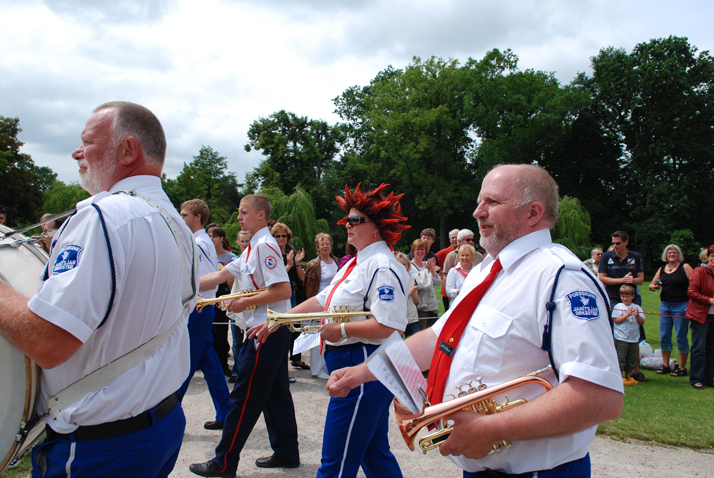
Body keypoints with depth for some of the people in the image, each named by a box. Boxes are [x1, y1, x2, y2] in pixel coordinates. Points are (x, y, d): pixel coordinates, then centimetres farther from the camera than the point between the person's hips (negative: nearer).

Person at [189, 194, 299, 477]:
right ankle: (286, 453, 25)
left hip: (265, 332, -10)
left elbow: (284, 291, -23)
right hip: (272, 331, 10)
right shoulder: (253, 248, 17)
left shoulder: (265, 246, -15)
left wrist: (245, 302, -16)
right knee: (275, 395, 15)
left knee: (245, 398, -1)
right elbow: (220, 276, 18)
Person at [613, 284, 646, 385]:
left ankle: (628, 376, 21)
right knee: (621, 358, -3)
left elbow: (642, 322, 4)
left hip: (634, 338, 4)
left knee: (632, 359, 10)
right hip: (621, 338, -4)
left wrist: (637, 315, -14)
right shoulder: (618, 307, -2)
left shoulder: (637, 308, 8)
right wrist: (627, 314, -18)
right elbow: (616, 320, -12)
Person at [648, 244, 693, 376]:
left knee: (681, 337, 0)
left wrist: (691, 304, -18)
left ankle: (682, 368, 10)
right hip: (664, 305, 5)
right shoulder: (662, 269, 11)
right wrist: (654, 286, -7)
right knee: (664, 337, 7)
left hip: (681, 306, -5)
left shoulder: (685, 267, -3)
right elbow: (651, 285, 18)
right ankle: (665, 365, 18)